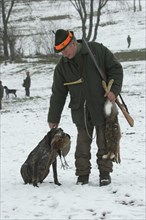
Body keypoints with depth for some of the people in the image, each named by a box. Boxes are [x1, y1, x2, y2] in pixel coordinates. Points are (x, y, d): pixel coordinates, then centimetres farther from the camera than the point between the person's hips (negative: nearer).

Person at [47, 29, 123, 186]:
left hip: (102, 107, -2)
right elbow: (58, 94, 7)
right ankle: (82, 174, 11)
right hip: (80, 111, 2)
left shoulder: (98, 50, -9)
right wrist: (53, 118, 9)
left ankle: (105, 173, 14)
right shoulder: (62, 66, 1)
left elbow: (115, 68, -2)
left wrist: (114, 89, -16)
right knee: (82, 143, 2)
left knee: (104, 142, 4)